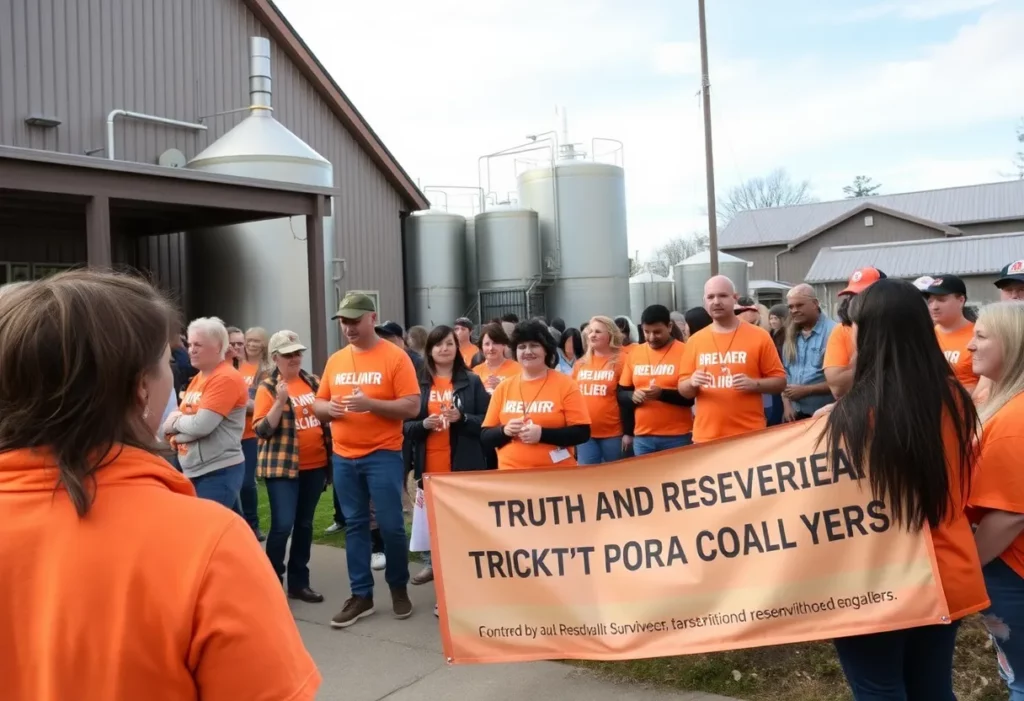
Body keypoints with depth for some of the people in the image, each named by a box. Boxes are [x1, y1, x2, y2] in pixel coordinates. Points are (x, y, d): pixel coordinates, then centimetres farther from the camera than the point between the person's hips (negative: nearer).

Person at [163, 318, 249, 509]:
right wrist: (179, 421, -9)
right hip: (193, 471, 9)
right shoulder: (197, 378, 14)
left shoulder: (226, 378, -15)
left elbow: (201, 425, -21)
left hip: (219, 472, -9)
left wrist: (175, 422, -3)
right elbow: (189, 420, 14)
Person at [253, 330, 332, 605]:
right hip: (282, 466, -5)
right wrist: (280, 401, -24)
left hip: (315, 465, 5)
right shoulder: (267, 387, -6)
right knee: (282, 525, -9)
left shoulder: (312, 382, 8)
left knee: (305, 524, 11)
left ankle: (299, 582, 22)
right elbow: (262, 429, -12)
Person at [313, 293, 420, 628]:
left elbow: (411, 406, -12)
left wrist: (370, 403, -24)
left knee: (391, 525, 1)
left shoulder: (395, 356, -7)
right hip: (343, 457, 5)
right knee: (355, 525, 10)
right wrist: (329, 408, -8)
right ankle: (361, 595, 20)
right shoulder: (335, 361, 9)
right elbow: (319, 405, 16)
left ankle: (399, 588, 22)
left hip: (383, 455, -4)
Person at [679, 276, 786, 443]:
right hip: (706, 437, 2)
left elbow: (780, 381, 2)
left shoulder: (759, 336, 0)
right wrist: (692, 383, -12)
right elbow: (683, 390, 10)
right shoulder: (695, 341, 7)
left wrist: (754, 384, -16)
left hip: (750, 436, -2)